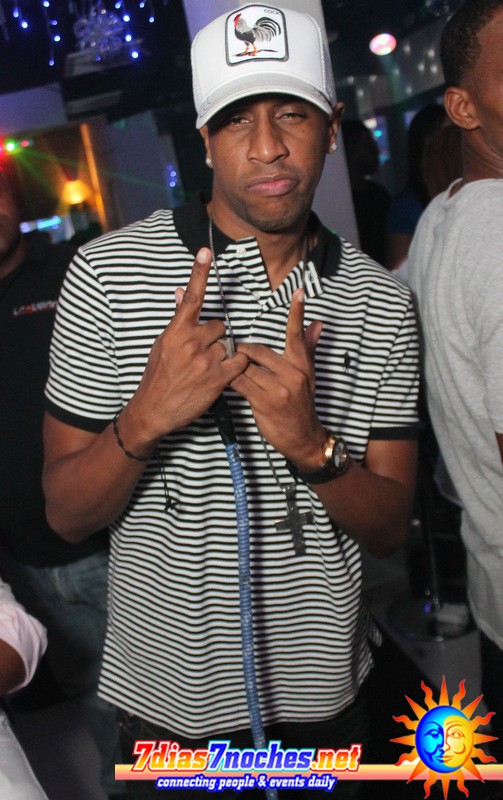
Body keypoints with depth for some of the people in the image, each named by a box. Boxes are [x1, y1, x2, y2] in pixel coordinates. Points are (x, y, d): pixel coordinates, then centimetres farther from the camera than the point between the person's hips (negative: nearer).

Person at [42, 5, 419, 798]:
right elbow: (66, 515, -9)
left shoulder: (381, 302, -5)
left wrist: (311, 444, -24)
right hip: (171, 699, -2)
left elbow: (390, 526, -4)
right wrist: (145, 418, -29)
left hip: (326, 691, 2)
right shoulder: (107, 273, -12)